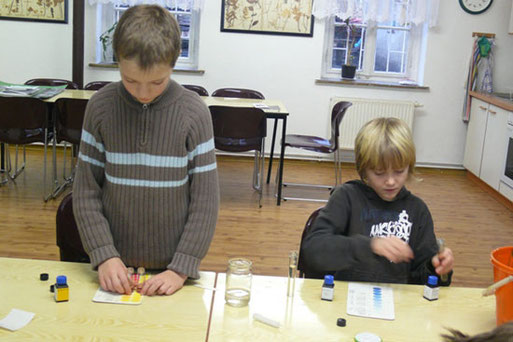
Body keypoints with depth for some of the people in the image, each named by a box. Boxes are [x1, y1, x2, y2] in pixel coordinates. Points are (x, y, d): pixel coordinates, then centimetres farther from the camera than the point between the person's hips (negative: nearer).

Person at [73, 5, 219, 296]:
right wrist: (104, 255, -13)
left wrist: (181, 269, -14)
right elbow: (86, 191, -4)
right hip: (115, 265, 1)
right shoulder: (101, 107, -9)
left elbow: (206, 201, -10)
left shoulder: (194, 112, -13)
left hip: (172, 265, -1)